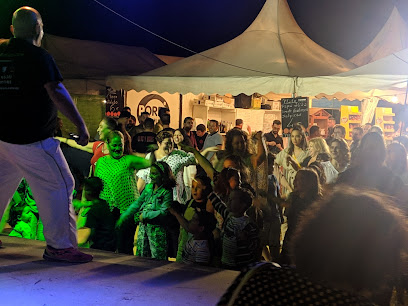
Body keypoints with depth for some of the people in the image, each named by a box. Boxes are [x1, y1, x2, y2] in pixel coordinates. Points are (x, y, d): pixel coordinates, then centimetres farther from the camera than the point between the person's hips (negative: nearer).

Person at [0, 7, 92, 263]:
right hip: (32, 140, -8)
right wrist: (81, 125, -18)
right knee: (59, 187, 0)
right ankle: (60, 246, 0)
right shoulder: (38, 56, -12)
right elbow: (57, 93, -20)